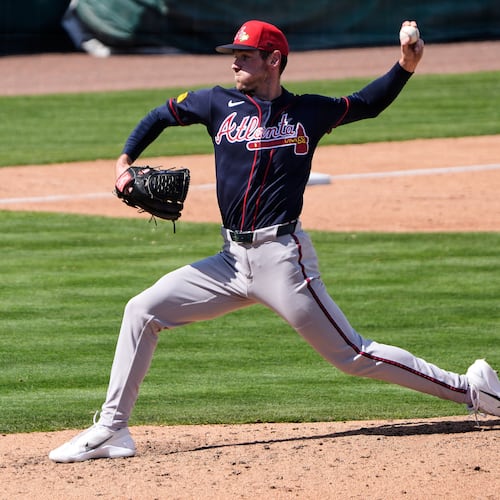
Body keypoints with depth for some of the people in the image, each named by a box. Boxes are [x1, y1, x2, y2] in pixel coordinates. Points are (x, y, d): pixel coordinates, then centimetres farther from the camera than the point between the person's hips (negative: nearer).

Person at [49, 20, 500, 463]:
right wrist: (124, 162, 10)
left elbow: (370, 103, 16)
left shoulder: (309, 112, 3)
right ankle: (112, 431, 3)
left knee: (353, 356, -6)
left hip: (282, 257, -4)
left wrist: (405, 66, 1)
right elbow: (162, 115, 22)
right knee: (142, 311, -2)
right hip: (232, 260, 4)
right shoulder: (220, 104, 9)